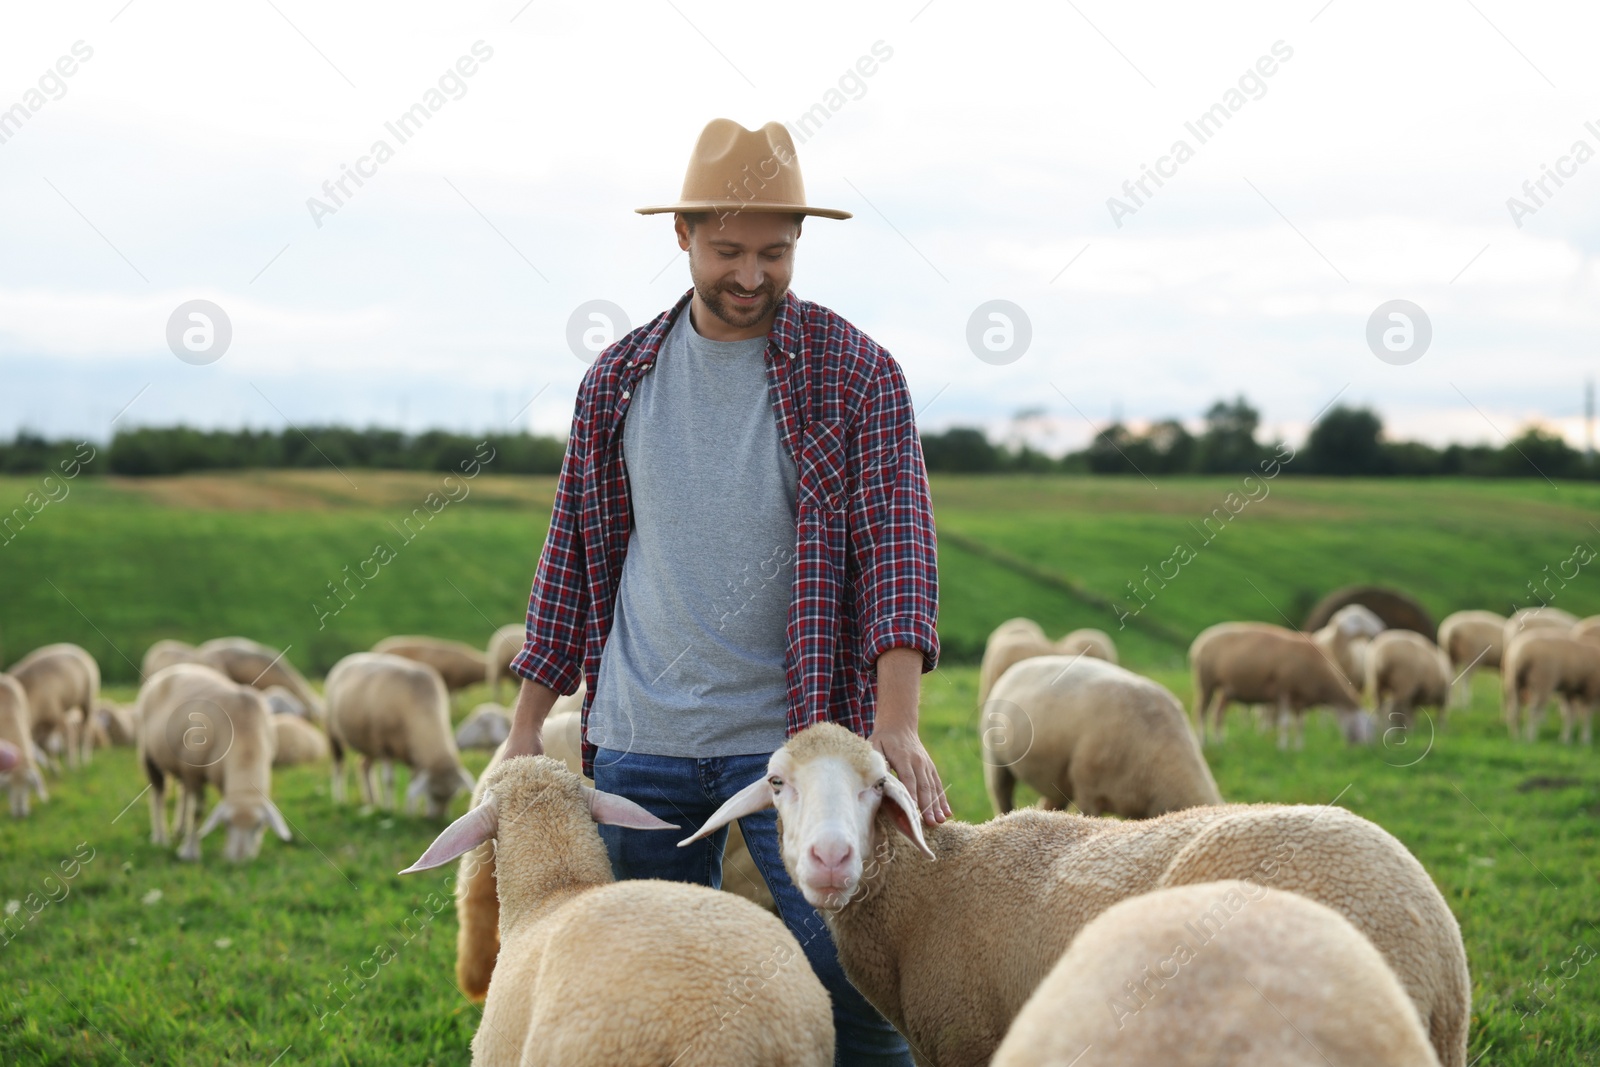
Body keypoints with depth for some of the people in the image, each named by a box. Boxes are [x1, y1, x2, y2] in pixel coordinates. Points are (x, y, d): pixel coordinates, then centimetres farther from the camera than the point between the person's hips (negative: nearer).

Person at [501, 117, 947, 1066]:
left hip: (793, 738, -3)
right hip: (636, 740, 3)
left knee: (851, 988, -4)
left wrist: (897, 722, -25)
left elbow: (897, 538, -12)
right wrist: (529, 722, 11)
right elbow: (575, 549, 15)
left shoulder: (855, 374, -2)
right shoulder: (620, 379, 9)